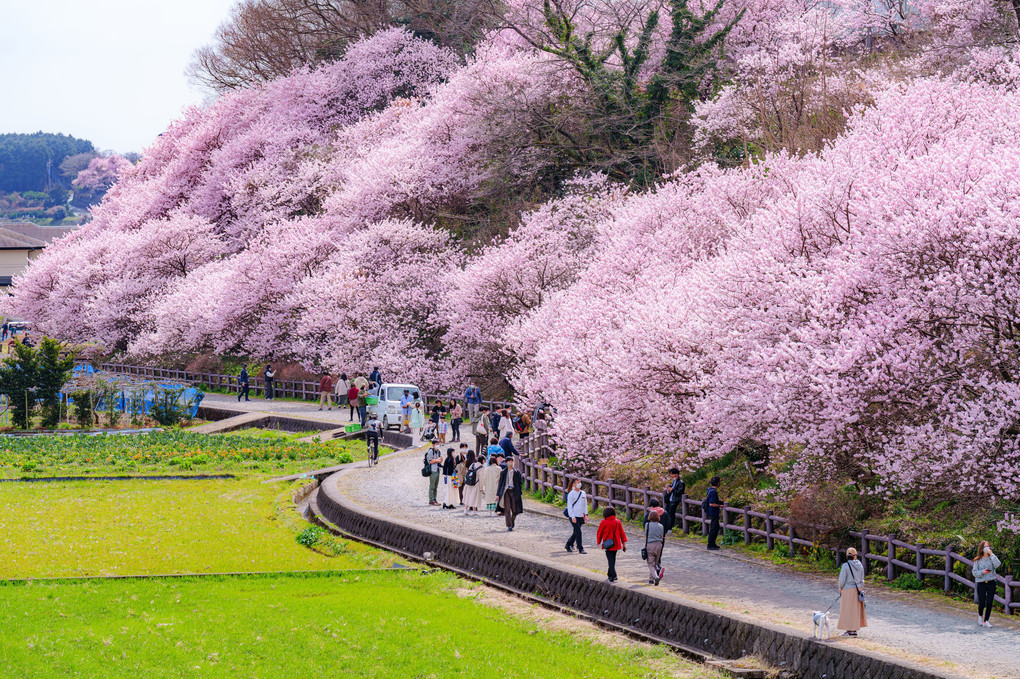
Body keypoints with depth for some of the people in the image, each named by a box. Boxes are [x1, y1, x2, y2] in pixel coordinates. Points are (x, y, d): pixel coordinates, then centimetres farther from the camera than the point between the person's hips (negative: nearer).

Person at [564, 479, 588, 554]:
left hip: (581, 516, 6)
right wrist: (572, 517, -16)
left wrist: (586, 515, 4)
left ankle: (568, 545, 31)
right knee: (578, 532, -11)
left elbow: (585, 505, 14)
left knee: (576, 532, 12)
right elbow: (569, 506, -9)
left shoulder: (583, 493, 10)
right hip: (573, 516, -6)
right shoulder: (571, 494, -7)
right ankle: (580, 549, -8)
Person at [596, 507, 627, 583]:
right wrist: (624, 544, 11)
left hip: (608, 545, -5)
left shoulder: (603, 522, -11)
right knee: (613, 559, 21)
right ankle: (610, 573, 36)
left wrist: (598, 542, 15)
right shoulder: (617, 522, 1)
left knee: (610, 560, -5)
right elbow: (622, 533, 5)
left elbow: (599, 533, -1)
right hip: (616, 544, 5)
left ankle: (613, 577, -13)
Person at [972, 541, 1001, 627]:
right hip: (981, 583, -1)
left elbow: (997, 564, -15)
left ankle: (986, 621, 6)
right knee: (982, 603, -1)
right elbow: (974, 572, 0)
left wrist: (991, 554, -13)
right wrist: (982, 572, -18)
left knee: (989, 603, -3)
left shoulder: (991, 558, 5)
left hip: (991, 582, 1)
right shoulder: (977, 560, 2)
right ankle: (980, 615, 32)